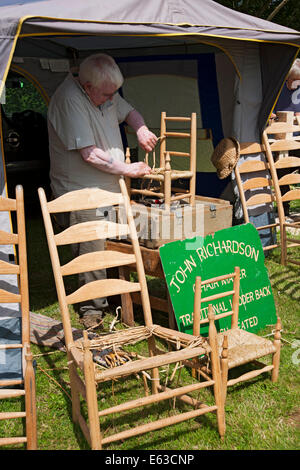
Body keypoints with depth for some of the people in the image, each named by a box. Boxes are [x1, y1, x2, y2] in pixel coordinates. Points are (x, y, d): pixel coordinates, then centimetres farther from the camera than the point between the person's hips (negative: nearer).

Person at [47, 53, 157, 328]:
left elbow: (128, 111, 25)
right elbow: (89, 153, -25)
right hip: (82, 194, -8)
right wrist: (127, 169, -15)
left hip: (111, 189, 8)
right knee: (91, 253, -6)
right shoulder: (69, 99, -21)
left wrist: (141, 130, 2)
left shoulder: (107, 94, 5)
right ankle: (92, 310, 8)